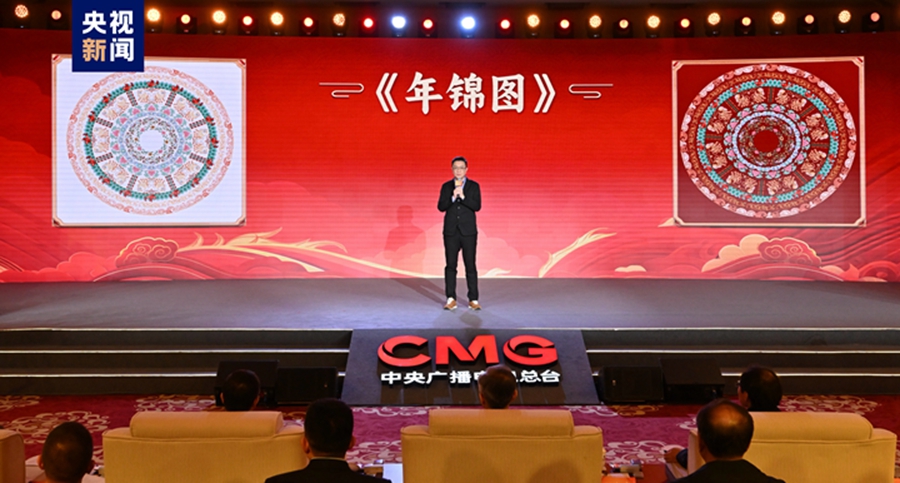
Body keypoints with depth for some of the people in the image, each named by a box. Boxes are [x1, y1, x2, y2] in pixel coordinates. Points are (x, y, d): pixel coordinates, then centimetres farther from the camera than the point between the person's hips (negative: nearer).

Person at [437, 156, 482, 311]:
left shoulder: (474, 186, 4)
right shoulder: (446, 186, 8)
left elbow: (477, 206, -8)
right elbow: (440, 206, -2)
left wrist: (463, 196, -19)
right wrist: (453, 197, -16)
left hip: (468, 231, -1)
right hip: (451, 231, 2)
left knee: (470, 266, -1)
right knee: (450, 265, 2)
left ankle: (473, 300, 4)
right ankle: (451, 299, 8)